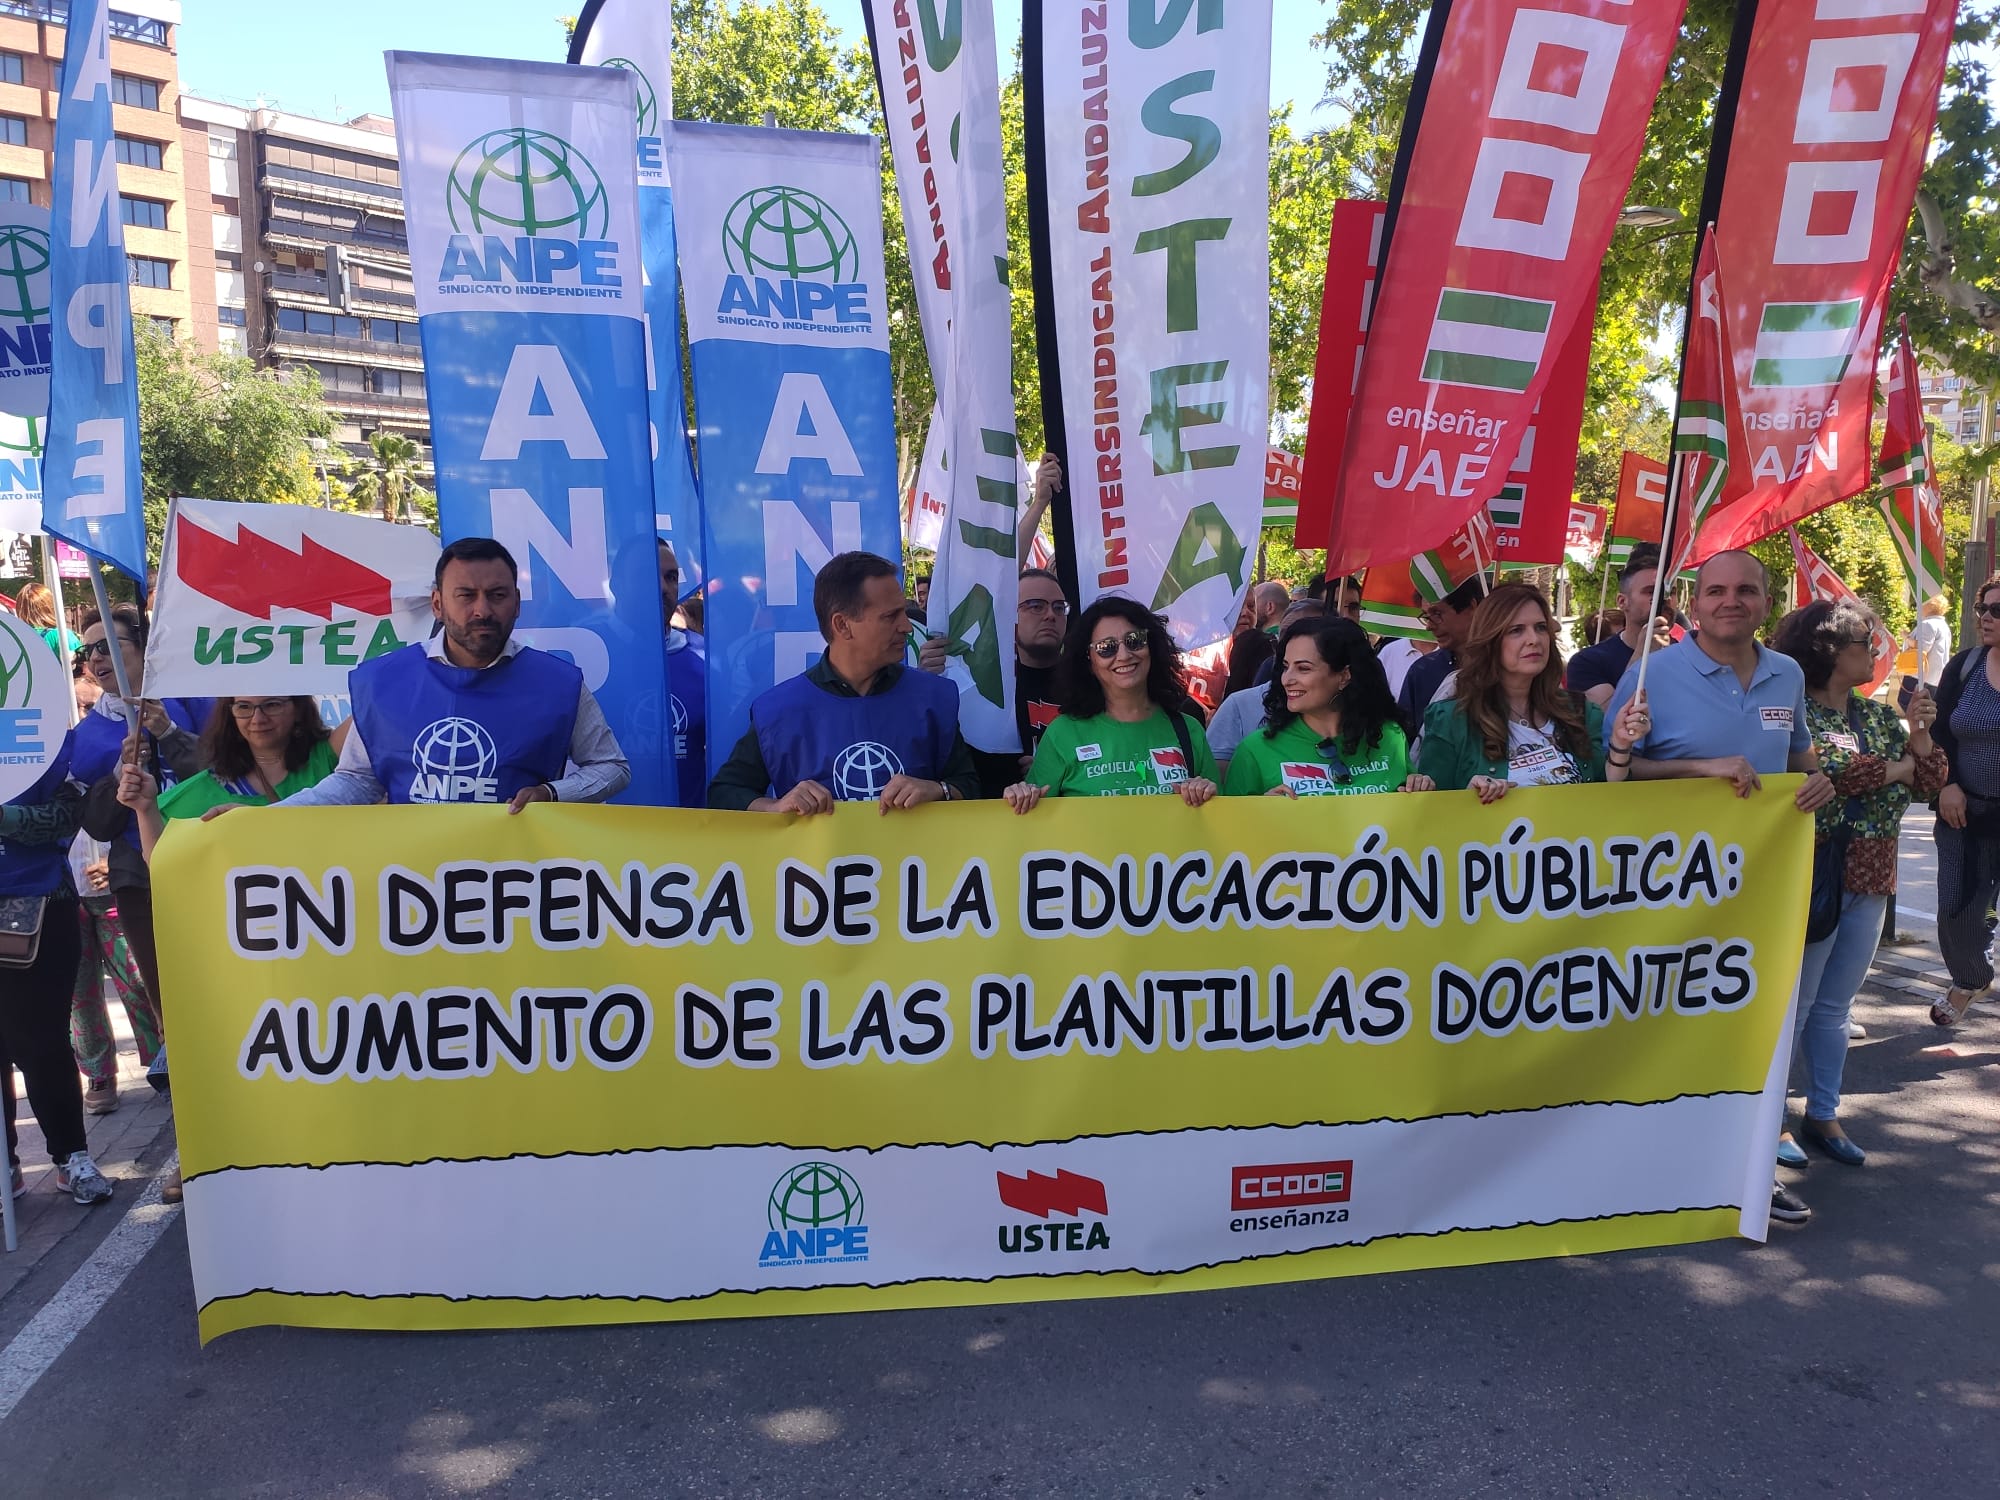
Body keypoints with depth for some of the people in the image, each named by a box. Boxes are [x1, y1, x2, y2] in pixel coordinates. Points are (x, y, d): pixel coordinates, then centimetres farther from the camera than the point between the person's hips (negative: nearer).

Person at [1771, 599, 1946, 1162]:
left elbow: (1927, 782, 12)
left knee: (1834, 1007, 15)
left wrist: (1919, 734, -6)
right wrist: (1896, 768, -8)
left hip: (1870, 880, 7)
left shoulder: (1881, 715, 13)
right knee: (1793, 1006, 0)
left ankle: (1823, 1115, 25)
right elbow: (1824, 767, -26)